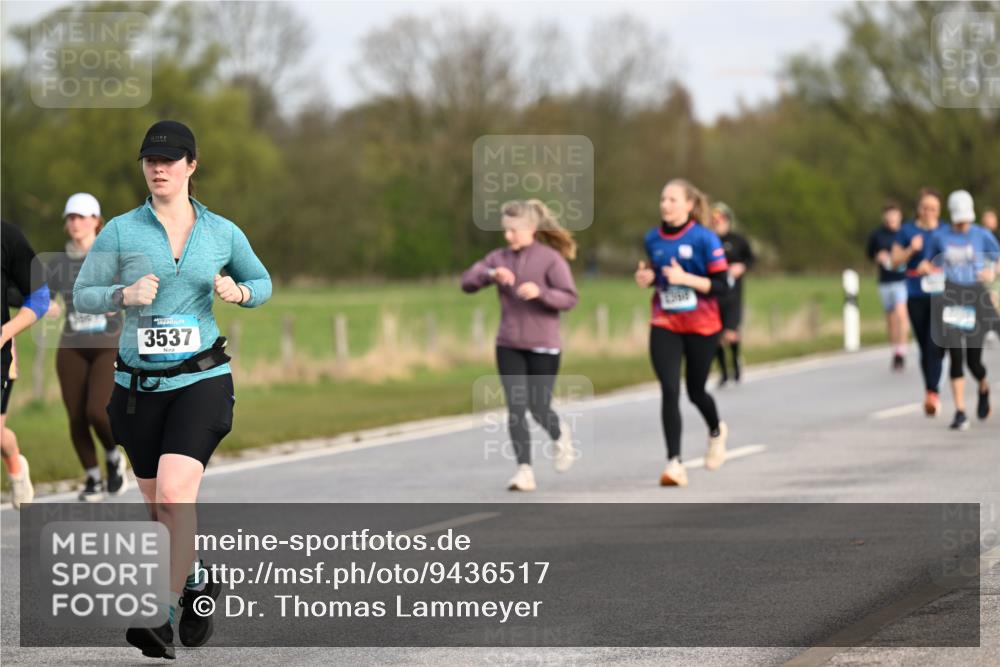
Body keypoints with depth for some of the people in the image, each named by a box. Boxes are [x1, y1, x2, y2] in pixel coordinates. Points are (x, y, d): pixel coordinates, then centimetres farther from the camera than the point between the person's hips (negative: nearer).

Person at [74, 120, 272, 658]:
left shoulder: (223, 233, 3)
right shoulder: (121, 231, -1)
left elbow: (262, 282, 18)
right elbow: (81, 295, 0)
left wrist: (238, 292, -4)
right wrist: (124, 294, -19)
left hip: (201, 380, -2)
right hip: (138, 385, 2)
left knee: (175, 493, -20)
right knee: (156, 503, 13)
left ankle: (164, 617, -19)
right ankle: (197, 582, 40)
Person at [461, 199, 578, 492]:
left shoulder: (550, 258, -7)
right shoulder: (499, 257, 5)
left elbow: (570, 298, -11)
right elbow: (467, 282, -3)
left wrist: (540, 292, -28)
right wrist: (491, 274, -22)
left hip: (543, 346, -3)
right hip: (509, 345, 3)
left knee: (539, 408, 2)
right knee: (516, 408, -6)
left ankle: (560, 435, 36)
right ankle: (525, 469, -4)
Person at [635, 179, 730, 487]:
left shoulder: (704, 239, -12)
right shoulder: (653, 239, 3)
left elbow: (722, 285, -13)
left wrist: (685, 278, -26)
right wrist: (646, 278, -3)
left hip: (701, 326, -3)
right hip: (664, 326, 3)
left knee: (695, 391, 12)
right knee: (669, 391, -13)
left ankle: (716, 431, 46)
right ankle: (674, 462, -16)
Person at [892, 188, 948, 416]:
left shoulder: (947, 231, 7)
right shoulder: (907, 231, 6)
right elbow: (895, 260, 4)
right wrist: (911, 250, -13)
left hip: (942, 296, -1)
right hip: (916, 296, 1)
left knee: (936, 344, -17)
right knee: (924, 348, 6)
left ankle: (932, 393, -22)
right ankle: (931, 394, 18)